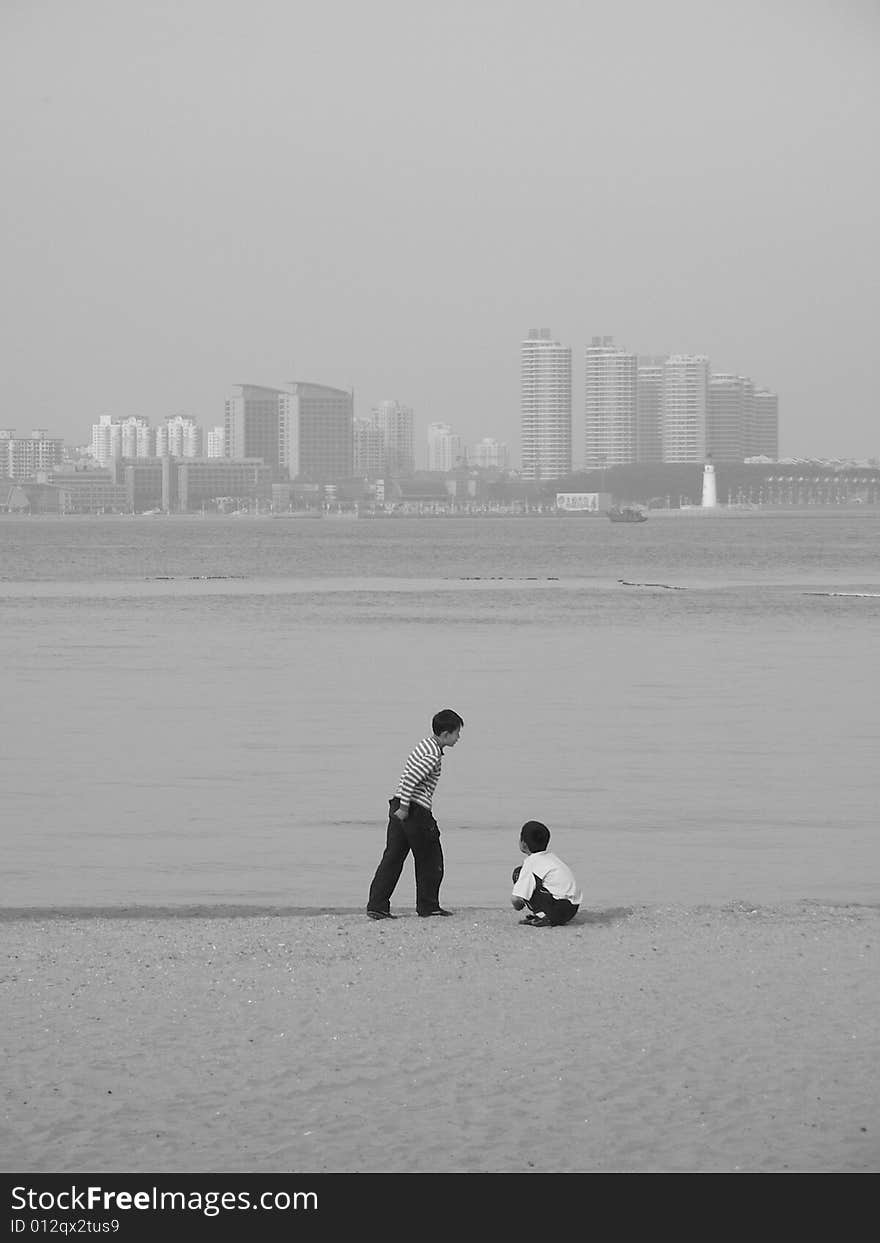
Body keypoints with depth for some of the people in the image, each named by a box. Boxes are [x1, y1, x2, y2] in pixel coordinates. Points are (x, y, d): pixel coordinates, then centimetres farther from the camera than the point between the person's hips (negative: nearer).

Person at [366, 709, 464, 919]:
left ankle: (376, 906, 2)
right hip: (416, 811, -9)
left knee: (392, 857, 6)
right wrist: (405, 807, -21)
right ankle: (428, 906, 16)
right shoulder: (434, 756, -16)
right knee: (430, 859, 6)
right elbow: (410, 778, -26)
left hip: (399, 807, 9)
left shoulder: (425, 745, 15)